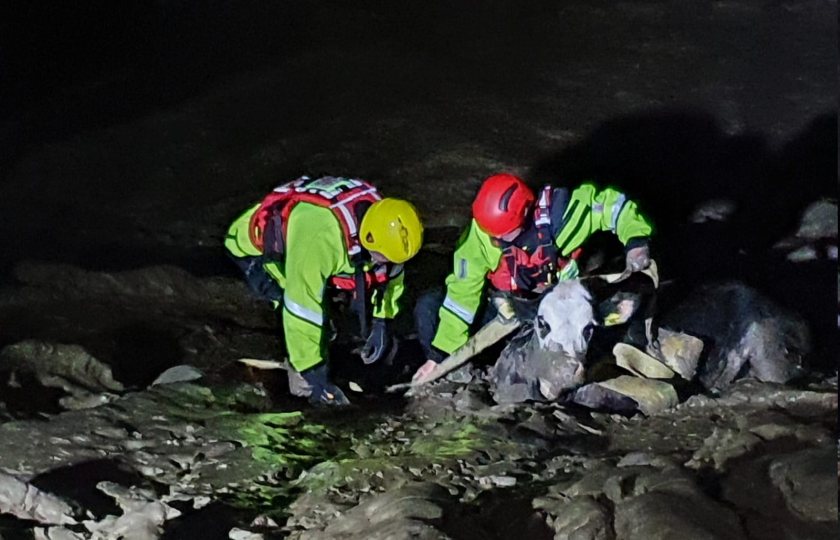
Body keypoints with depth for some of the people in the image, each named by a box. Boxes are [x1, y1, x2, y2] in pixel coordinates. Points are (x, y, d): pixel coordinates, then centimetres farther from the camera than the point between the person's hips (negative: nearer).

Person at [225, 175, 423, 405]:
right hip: (257, 247, -7)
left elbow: (391, 272, -2)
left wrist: (382, 323, -5)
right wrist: (314, 376, -34)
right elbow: (302, 310, -41)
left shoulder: (381, 221, -25)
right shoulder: (320, 239, -46)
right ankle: (301, 379, -8)